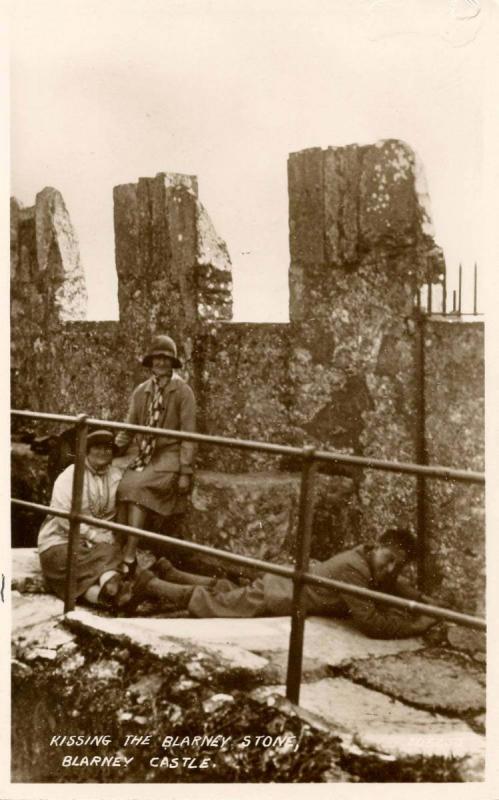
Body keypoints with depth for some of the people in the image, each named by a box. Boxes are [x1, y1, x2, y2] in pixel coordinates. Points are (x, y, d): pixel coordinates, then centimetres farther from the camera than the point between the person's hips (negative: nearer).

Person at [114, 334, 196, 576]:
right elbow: (128, 429, 14)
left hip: (169, 456, -4)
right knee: (121, 486, -25)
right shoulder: (141, 391, 12)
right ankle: (119, 548, -21)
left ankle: (129, 554, -26)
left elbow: (188, 434, -4)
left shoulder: (182, 392, -2)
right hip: (144, 455, 5)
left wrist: (185, 472, -10)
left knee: (135, 486, -29)